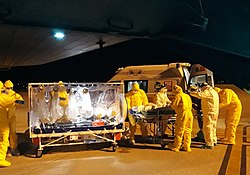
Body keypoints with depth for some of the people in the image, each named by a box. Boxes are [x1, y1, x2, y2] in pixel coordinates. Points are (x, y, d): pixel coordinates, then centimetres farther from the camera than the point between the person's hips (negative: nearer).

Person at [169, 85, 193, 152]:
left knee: (179, 131, 0)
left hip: (182, 114, -7)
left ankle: (176, 147, 6)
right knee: (188, 131, 11)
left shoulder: (178, 96, -4)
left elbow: (174, 105, -7)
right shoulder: (187, 96, 17)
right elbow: (190, 105, 20)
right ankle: (187, 147, 15)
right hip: (190, 114, 7)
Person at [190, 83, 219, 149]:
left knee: (207, 128, -7)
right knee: (212, 127, 21)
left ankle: (209, 144, -5)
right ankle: (214, 141, 33)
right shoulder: (214, 92, 17)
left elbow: (199, 94, -26)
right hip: (215, 112, 10)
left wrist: (191, 93, -16)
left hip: (209, 113, -10)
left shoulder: (208, 92, -15)